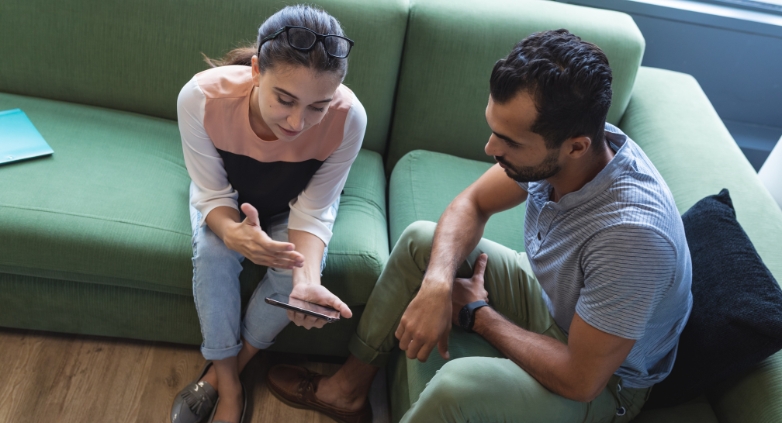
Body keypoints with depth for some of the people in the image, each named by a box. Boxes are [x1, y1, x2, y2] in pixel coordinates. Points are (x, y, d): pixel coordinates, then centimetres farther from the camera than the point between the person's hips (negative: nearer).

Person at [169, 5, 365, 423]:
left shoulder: (348, 118, -38)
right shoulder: (201, 98, -38)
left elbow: (313, 211, -27)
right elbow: (214, 195, -25)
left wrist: (307, 280, -46)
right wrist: (233, 232, -49)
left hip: (293, 202, 1)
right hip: (227, 199, 0)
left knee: (295, 267, -25)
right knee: (212, 255, -28)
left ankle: (223, 369, 2)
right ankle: (228, 385, -4)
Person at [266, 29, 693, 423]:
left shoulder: (631, 231, -39)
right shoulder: (549, 147, -20)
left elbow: (581, 379, -31)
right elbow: (471, 204, -5)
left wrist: (477, 314, -18)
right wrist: (437, 284, -23)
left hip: (600, 383, -6)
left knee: (456, 388, -34)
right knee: (420, 239, 1)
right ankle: (349, 388, 13)